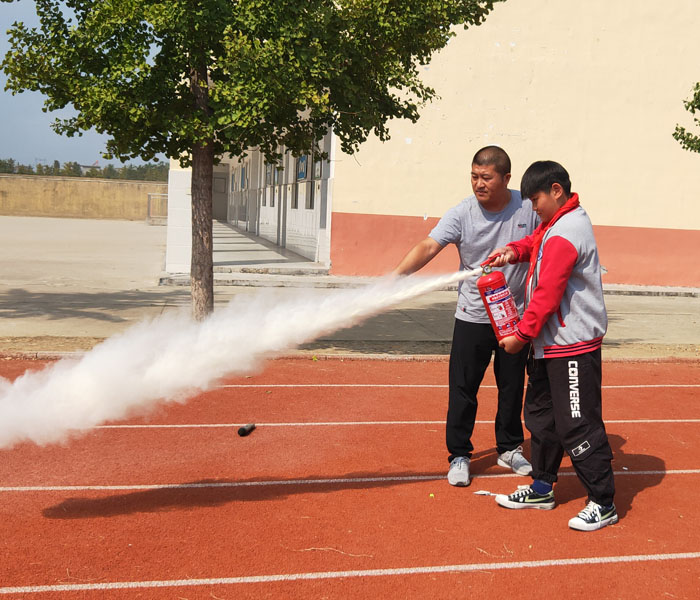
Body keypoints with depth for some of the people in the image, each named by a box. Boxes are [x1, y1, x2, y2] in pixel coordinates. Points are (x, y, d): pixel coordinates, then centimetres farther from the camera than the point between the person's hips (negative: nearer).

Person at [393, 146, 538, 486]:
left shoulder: (528, 209, -7)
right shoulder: (461, 215, -11)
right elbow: (428, 246, -22)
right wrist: (396, 274, -37)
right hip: (472, 317, -1)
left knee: (512, 387, 14)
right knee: (463, 388, 1)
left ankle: (509, 449, 32)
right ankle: (459, 455, 15)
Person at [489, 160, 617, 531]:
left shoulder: (563, 235, -21)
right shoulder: (558, 222, 11)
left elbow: (547, 295, -22)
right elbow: (536, 242, 26)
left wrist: (521, 336, -14)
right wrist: (514, 251, 3)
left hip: (572, 346, -11)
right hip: (550, 343, 11)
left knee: (577, 425, -6)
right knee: (541, 414, 18)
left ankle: (603, 503, 3)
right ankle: (542, 488, 31)